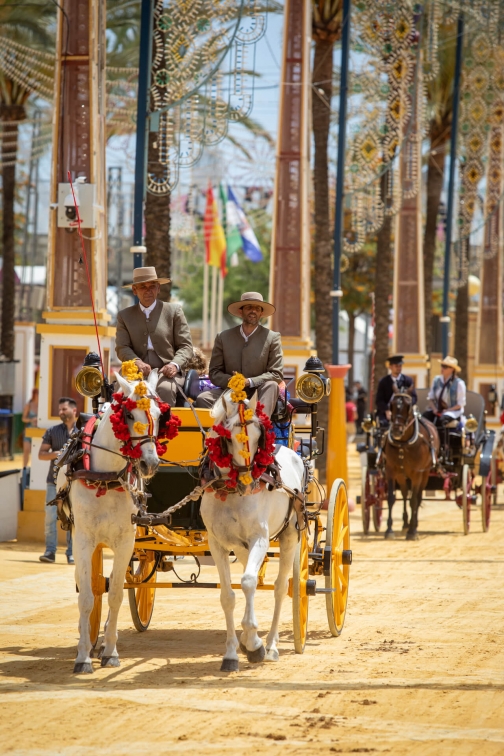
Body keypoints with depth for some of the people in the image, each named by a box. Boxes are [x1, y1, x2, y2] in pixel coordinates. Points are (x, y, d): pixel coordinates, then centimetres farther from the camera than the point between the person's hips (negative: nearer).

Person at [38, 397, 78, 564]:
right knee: (50, 515, -5)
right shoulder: (52, 431, 9)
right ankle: (50, 551, -2)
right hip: (55, 480, 1)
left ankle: (71, 553, 5)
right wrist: (56, 454, -10)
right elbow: (41, 454, 9)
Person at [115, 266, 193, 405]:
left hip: (167, 373, -1)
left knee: (165, 388, -36)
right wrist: (137, 362, -16)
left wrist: (175, 365, -14)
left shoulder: (174, 311, 12)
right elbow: (122, 348, 6)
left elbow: (185, 346, 7)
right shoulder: (125, 316, 17)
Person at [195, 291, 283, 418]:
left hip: (258, 393, -1)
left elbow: (277, 374, -3)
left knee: (271, 385, -33)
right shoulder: (224, 337, 8)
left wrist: (249, 382, -17)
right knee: (203, 399, -25)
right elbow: (214, 373, 6)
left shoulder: (272, 338, 3)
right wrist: (230, 380, -17)